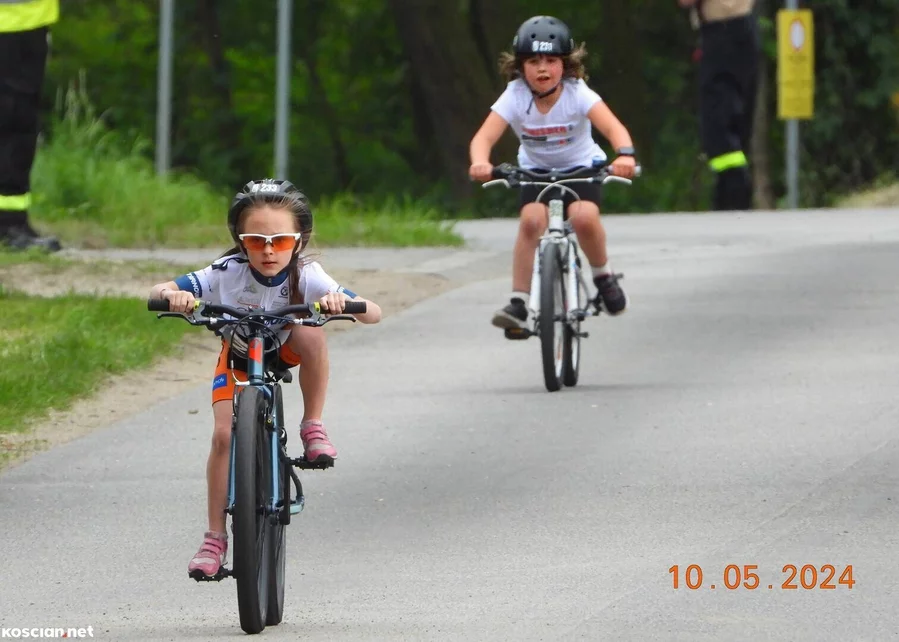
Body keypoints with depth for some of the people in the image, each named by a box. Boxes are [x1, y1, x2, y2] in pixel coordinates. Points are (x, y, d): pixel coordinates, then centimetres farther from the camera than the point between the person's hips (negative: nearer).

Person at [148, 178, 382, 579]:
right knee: (224, 434, -18)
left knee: (311, 333, -34)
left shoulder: (307, 276, -31)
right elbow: (156, 291, -31)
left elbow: (373, 314, -36)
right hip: (237, 358, 1)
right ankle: (215, 538, -5)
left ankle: (313, 427, -17)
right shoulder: (227, 273, -31)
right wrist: (173, 295, -54)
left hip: (287, 353, -1)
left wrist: (342, 302, -57)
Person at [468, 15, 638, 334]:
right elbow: (483, 137, -29)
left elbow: (614, 128, -34)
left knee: (584, 218, -29)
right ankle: (519, 303, -18)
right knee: (531, 220, -26)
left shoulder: (578, 94, -21)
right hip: (535, 171, 1)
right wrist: (480, 163, -53)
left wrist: (625, 154, -56)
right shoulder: (515, 97, -19)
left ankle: (603, 277, 1)